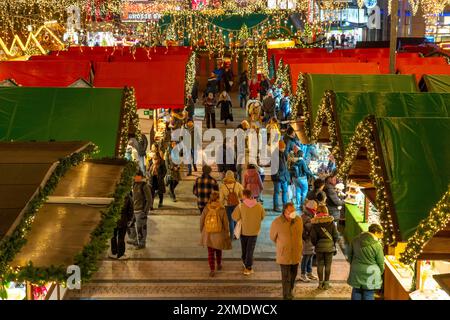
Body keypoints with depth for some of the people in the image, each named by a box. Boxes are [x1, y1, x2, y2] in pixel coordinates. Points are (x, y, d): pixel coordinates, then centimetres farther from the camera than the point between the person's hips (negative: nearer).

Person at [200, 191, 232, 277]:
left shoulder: (206, 209, -14)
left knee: (210, 252, 13)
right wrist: (227, 234, 4)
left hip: (208, 234, 0)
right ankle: (219, 265, 43)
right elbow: (226, 223, -11)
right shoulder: (222, 209, -19)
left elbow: (202, 221, -5)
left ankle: (212, 270, 8)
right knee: (218, 249, 26)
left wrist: (202, 231, 12)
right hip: (219, 234, 0)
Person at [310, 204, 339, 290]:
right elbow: (336, 236, -3)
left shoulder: (315, 223, -8)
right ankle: (326, 284, 13)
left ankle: (321, 283, 14)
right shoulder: (331, 222, -6)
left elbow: (313, 237, -8)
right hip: (329, 247, 0)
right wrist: (333, 244, 13)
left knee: (320, 265, 10)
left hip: (319, 247, 0)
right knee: (328, 265, 8)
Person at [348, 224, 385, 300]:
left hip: (356, 273, 4)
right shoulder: (377, 246, -17)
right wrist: (380, 273, 11)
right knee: (369, 295, 7)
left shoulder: (356, 240, -2)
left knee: (356, 292, 17)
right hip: (370, 274, -4)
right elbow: (381, 263, -8)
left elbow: (350, 255, 9)